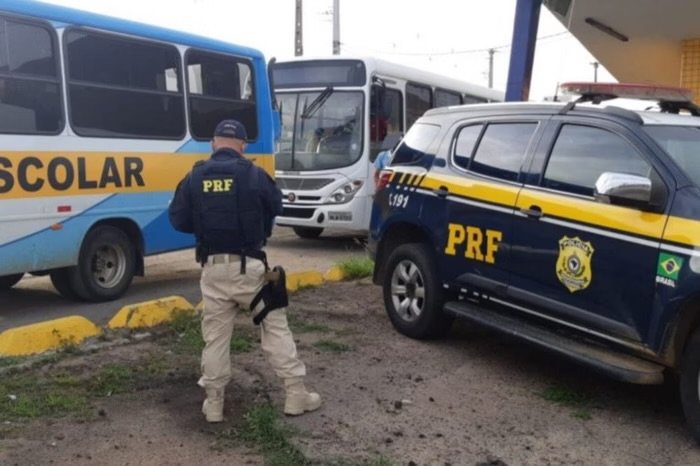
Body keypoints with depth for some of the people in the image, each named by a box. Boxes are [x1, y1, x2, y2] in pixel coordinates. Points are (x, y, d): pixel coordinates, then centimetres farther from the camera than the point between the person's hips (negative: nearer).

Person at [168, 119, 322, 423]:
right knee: (275, 327, 8)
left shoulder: (194, 178, -1)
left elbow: (178, 220, 4)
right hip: (249, 265, -2)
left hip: (213, 267, 2)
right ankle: (296, 394, 10)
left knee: (215, 335, 11)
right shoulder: (253, 175, -7)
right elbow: (275, 207, 4)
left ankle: (213, 403, 17)